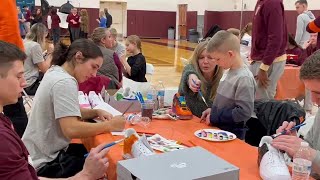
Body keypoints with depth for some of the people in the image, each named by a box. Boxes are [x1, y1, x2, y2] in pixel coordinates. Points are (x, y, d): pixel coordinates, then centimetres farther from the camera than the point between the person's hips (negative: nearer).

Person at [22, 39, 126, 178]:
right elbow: (71, 129, -33)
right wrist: (110, 125, -22)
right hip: (45, 163, -9)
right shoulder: (64, 82, -24)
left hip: (45, 153, 9)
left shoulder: (55, 72, 5)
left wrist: (96, 113, 0)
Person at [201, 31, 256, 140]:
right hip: (220, 129, 8)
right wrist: (213, 110, 2)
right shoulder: (231, 72, 4)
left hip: (233, 135, -8)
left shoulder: (244, 78, -20)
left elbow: (243, 112, -23)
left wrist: (214, 117, -18)